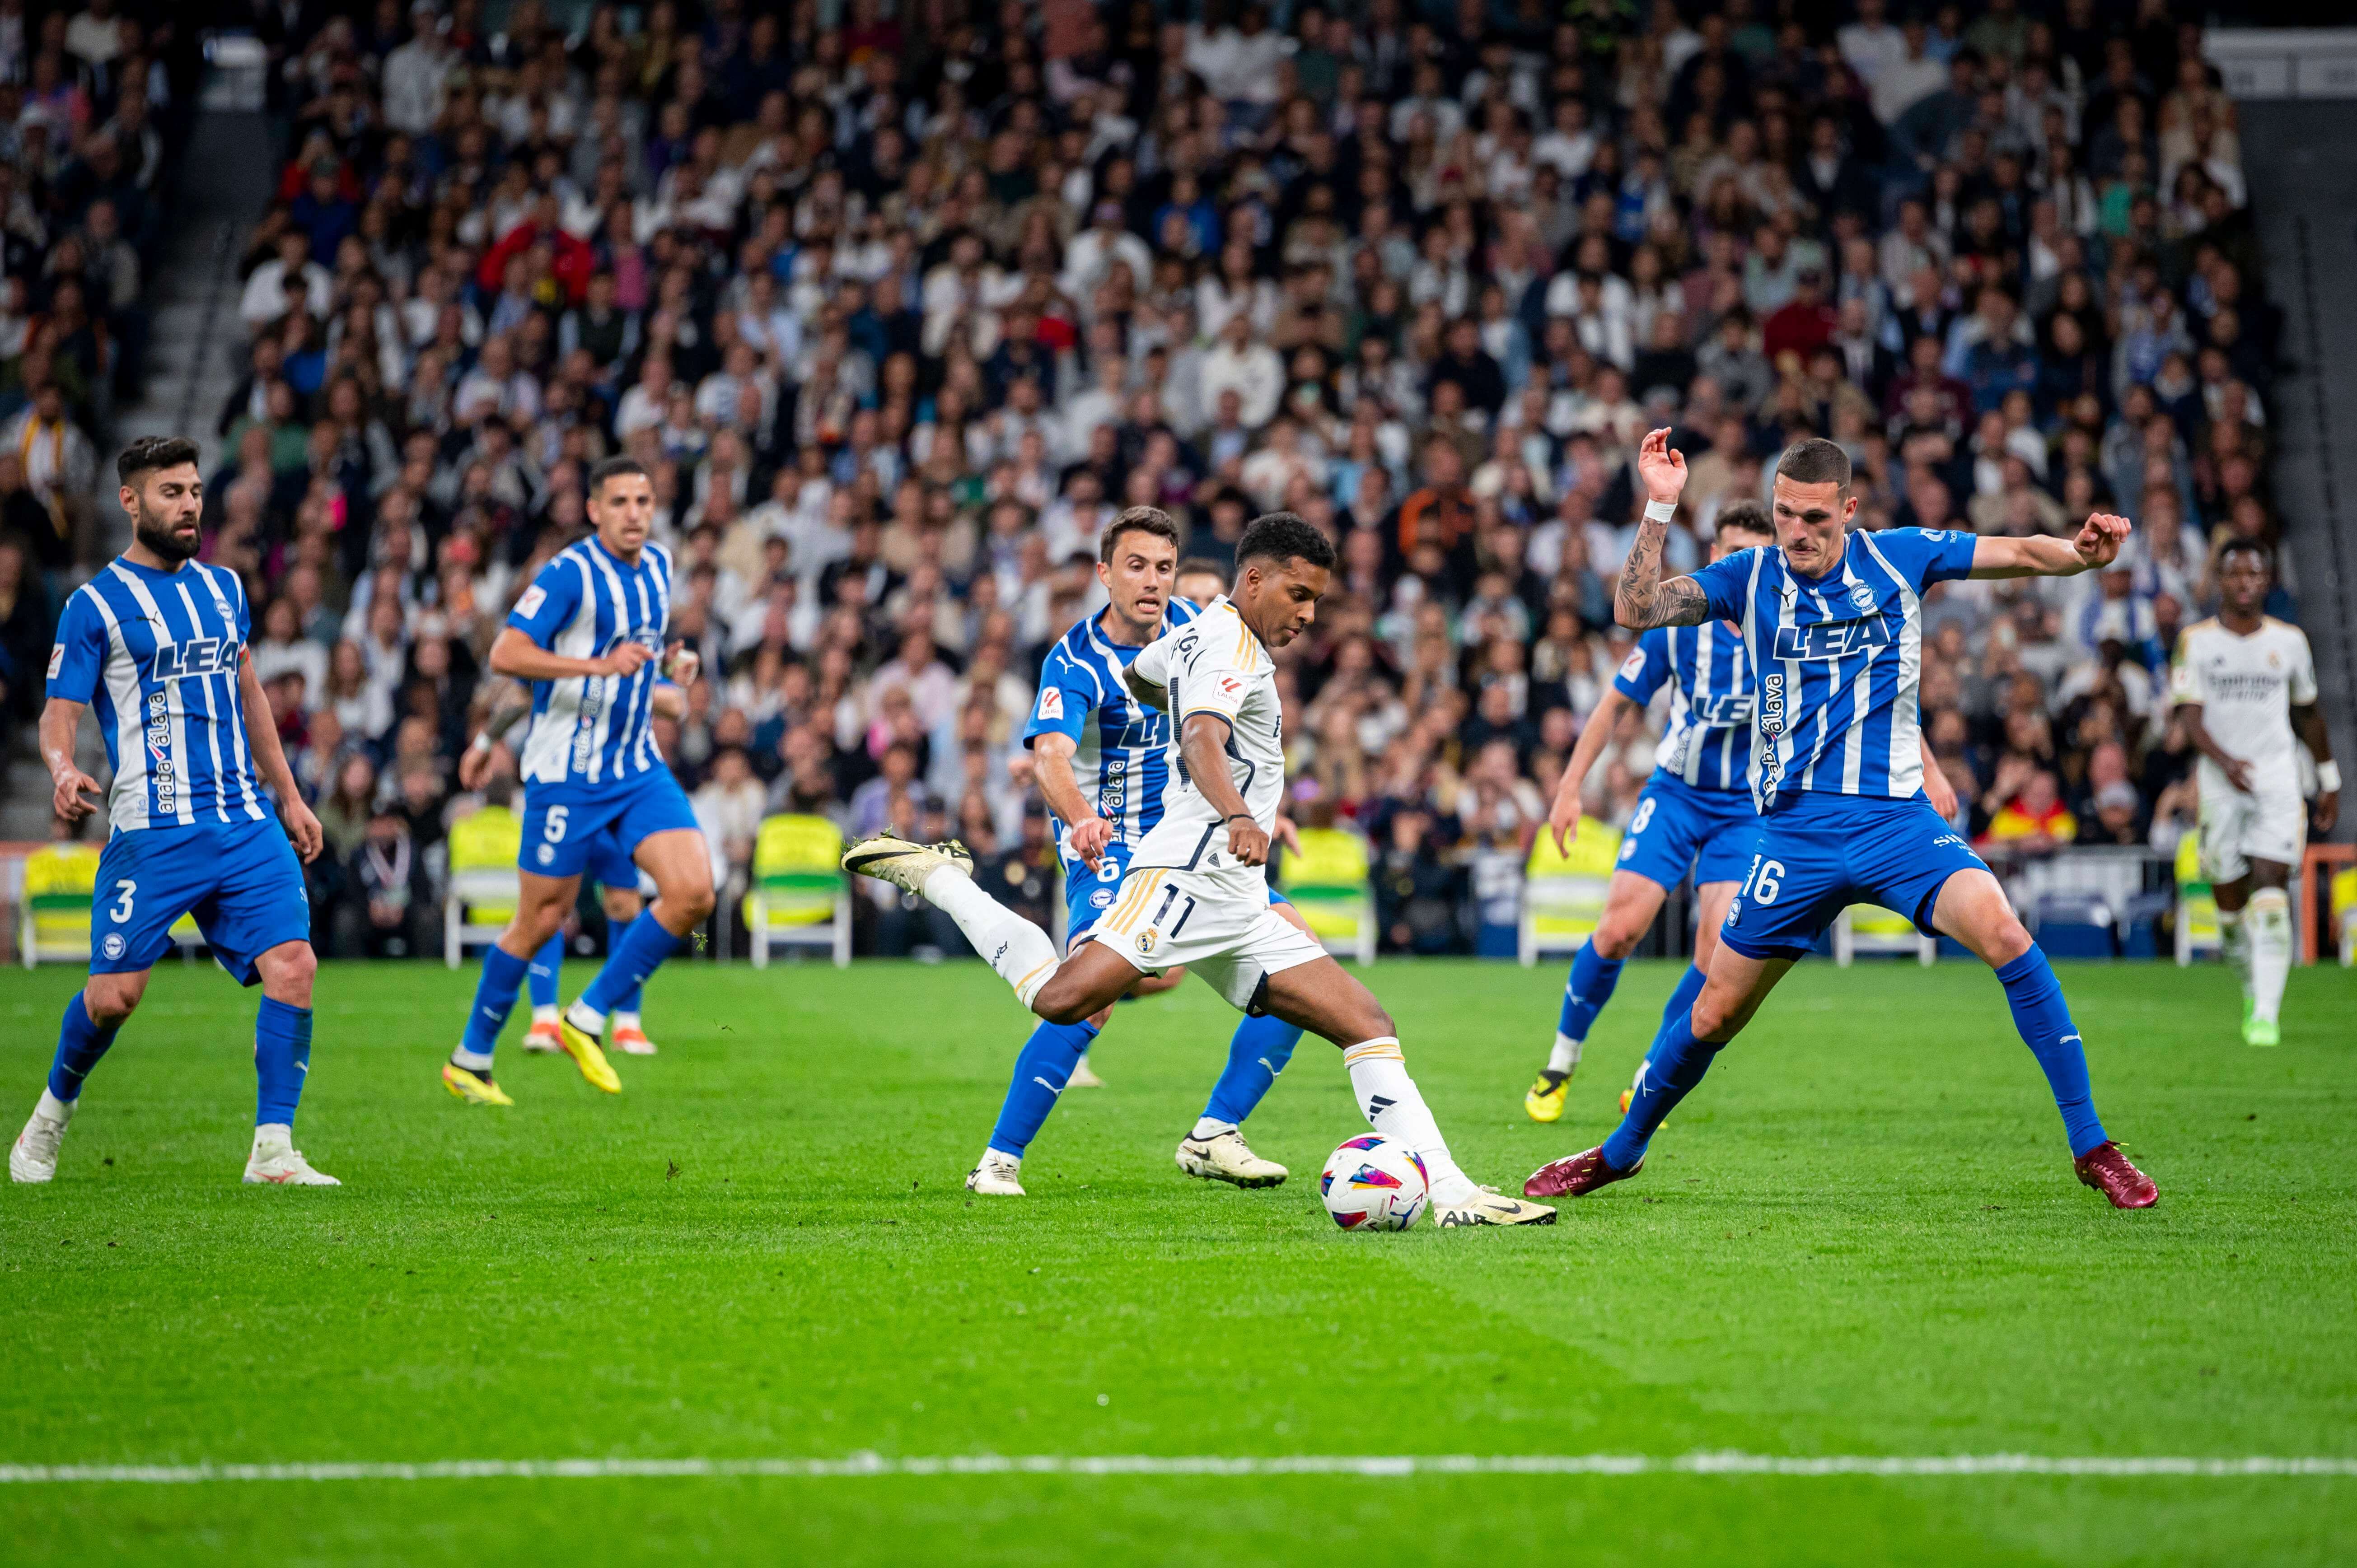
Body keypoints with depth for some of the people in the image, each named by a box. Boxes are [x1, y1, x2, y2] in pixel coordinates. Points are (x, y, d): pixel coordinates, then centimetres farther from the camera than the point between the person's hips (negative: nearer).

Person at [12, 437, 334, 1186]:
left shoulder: (224, 587, 16)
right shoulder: (95, 604, -1)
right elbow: (59, 714, -3)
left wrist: (289, 797, 26)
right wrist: (65, 773, -25)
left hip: (247, 822, 5)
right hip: (151, 830, -5)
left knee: (292, 965, -12)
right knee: (115, 994, -6)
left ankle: (273, 1150, -7)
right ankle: (53, 1112, 24)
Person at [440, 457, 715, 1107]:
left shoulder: (659, 566, 9)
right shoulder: (569, 573, -15)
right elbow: (506, 655, -23)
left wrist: (671, 660, 6)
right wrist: (601, 665, -29)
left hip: (639, 768, 6)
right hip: (567, 773, -6)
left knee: (693, 893, -10)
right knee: (542, 918, 1)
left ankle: (587, 1020, 5)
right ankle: (470, 1061, 19)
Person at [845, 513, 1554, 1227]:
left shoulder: (1196, 634, 22)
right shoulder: (1231, 644, -8)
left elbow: (1136, 677, 43)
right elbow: (1202, 740, -28)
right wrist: (1237, 815, -45)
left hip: (1235, 901, 10)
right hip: (1190, 873, -10)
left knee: (1369, 1026, 3)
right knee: (1063, 999, -26)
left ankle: (1449, 1193, -2)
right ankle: (939, 878, -4)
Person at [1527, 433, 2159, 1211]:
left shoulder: (1899, 558, 3)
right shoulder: (1751, 577, 3)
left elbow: (2022, 554, 3)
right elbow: (1634, 610, -7)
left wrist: (2083, 551, -18)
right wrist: (1659, 507, -17)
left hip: (1898, 818, -1)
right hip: (1796, 827, 1)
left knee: (2002, 932, -25)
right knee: (1715, 1011, 5)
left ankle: (2092, 1147, -17)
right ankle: (1621, 1151, 30)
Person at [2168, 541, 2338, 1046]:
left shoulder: (2289, 641, 7)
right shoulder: (2196, 641, 0)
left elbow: (2308, 714, 19)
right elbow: (2191, 717, -9)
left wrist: (2329, 781, 21)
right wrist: (2225, 761, -26)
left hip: (2279, 778, 0)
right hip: (2220, 779, 0)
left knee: (2271, 887, -14)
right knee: (2229, 899, 4)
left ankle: (2267, 1015, -19)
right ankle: (2255, 990, 30)